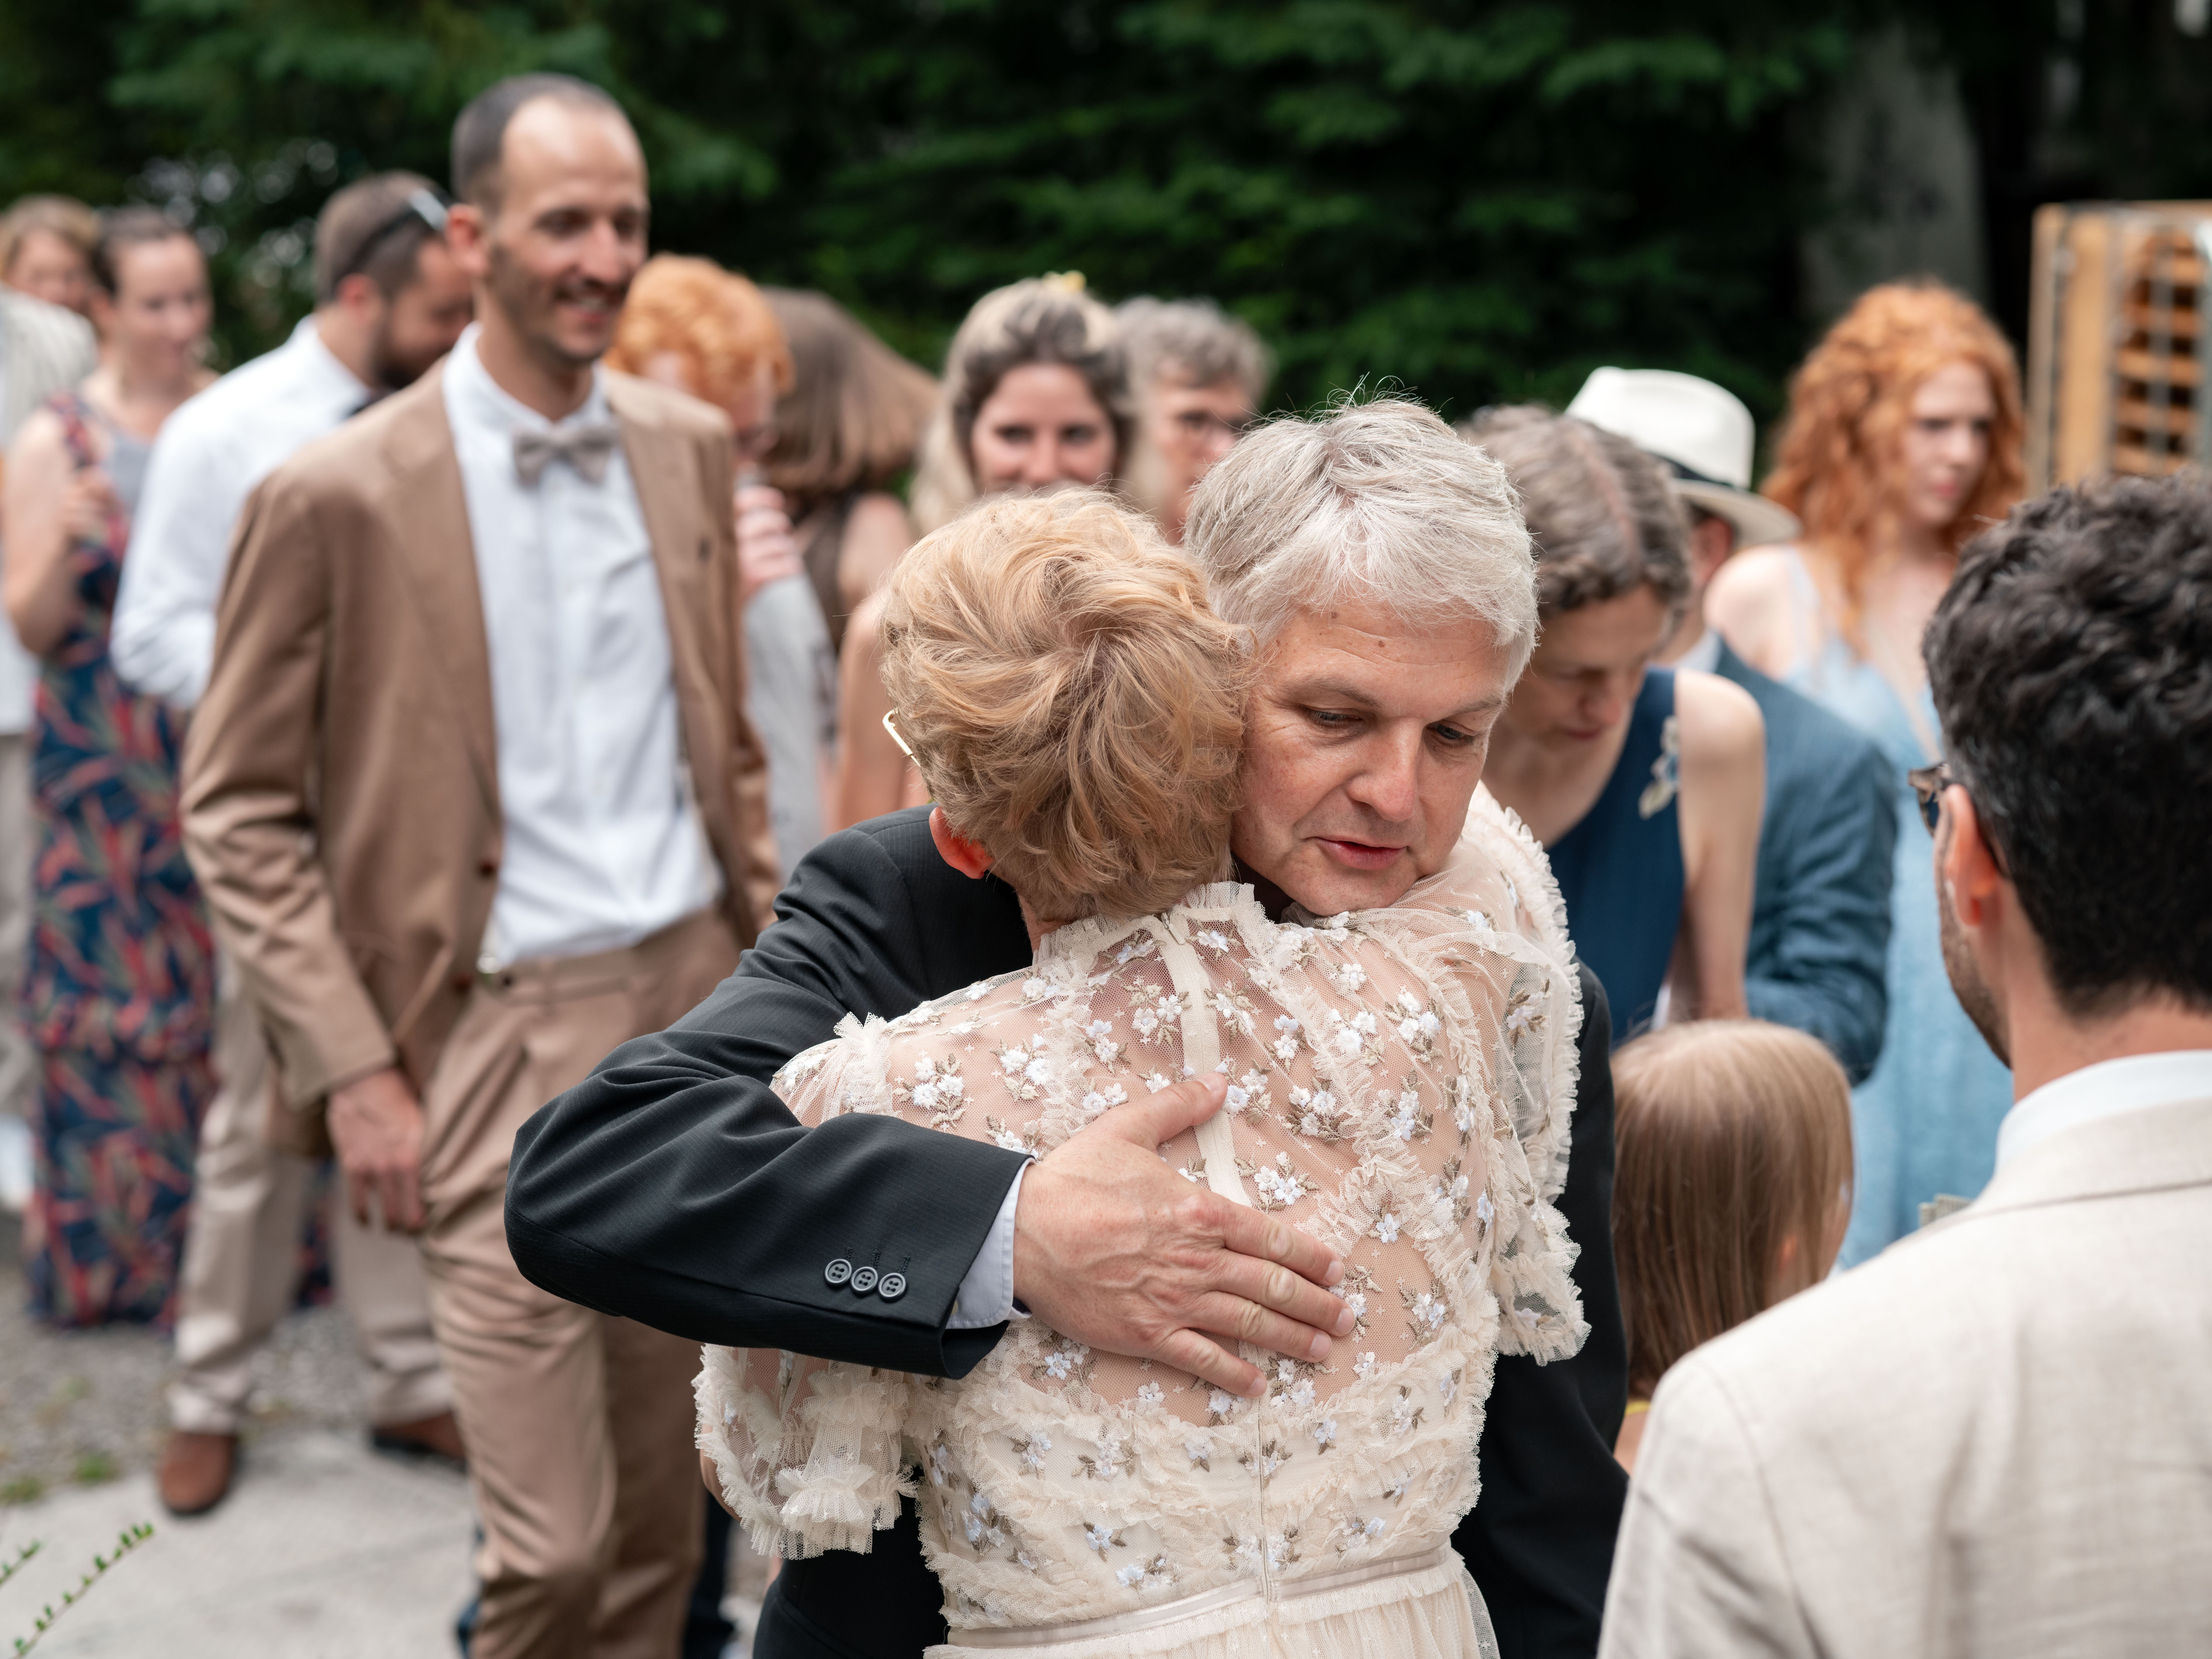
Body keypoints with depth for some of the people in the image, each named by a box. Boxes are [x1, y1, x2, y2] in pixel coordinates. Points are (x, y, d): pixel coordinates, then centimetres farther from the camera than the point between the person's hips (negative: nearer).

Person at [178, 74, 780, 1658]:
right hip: (504, 1026, -5)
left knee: (662, 1510, 13)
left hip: (695, 993, 5)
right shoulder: (338, 495, -10)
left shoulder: (689, 444, 7)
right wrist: (354, 1070, -10)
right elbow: (237, 812, -5)